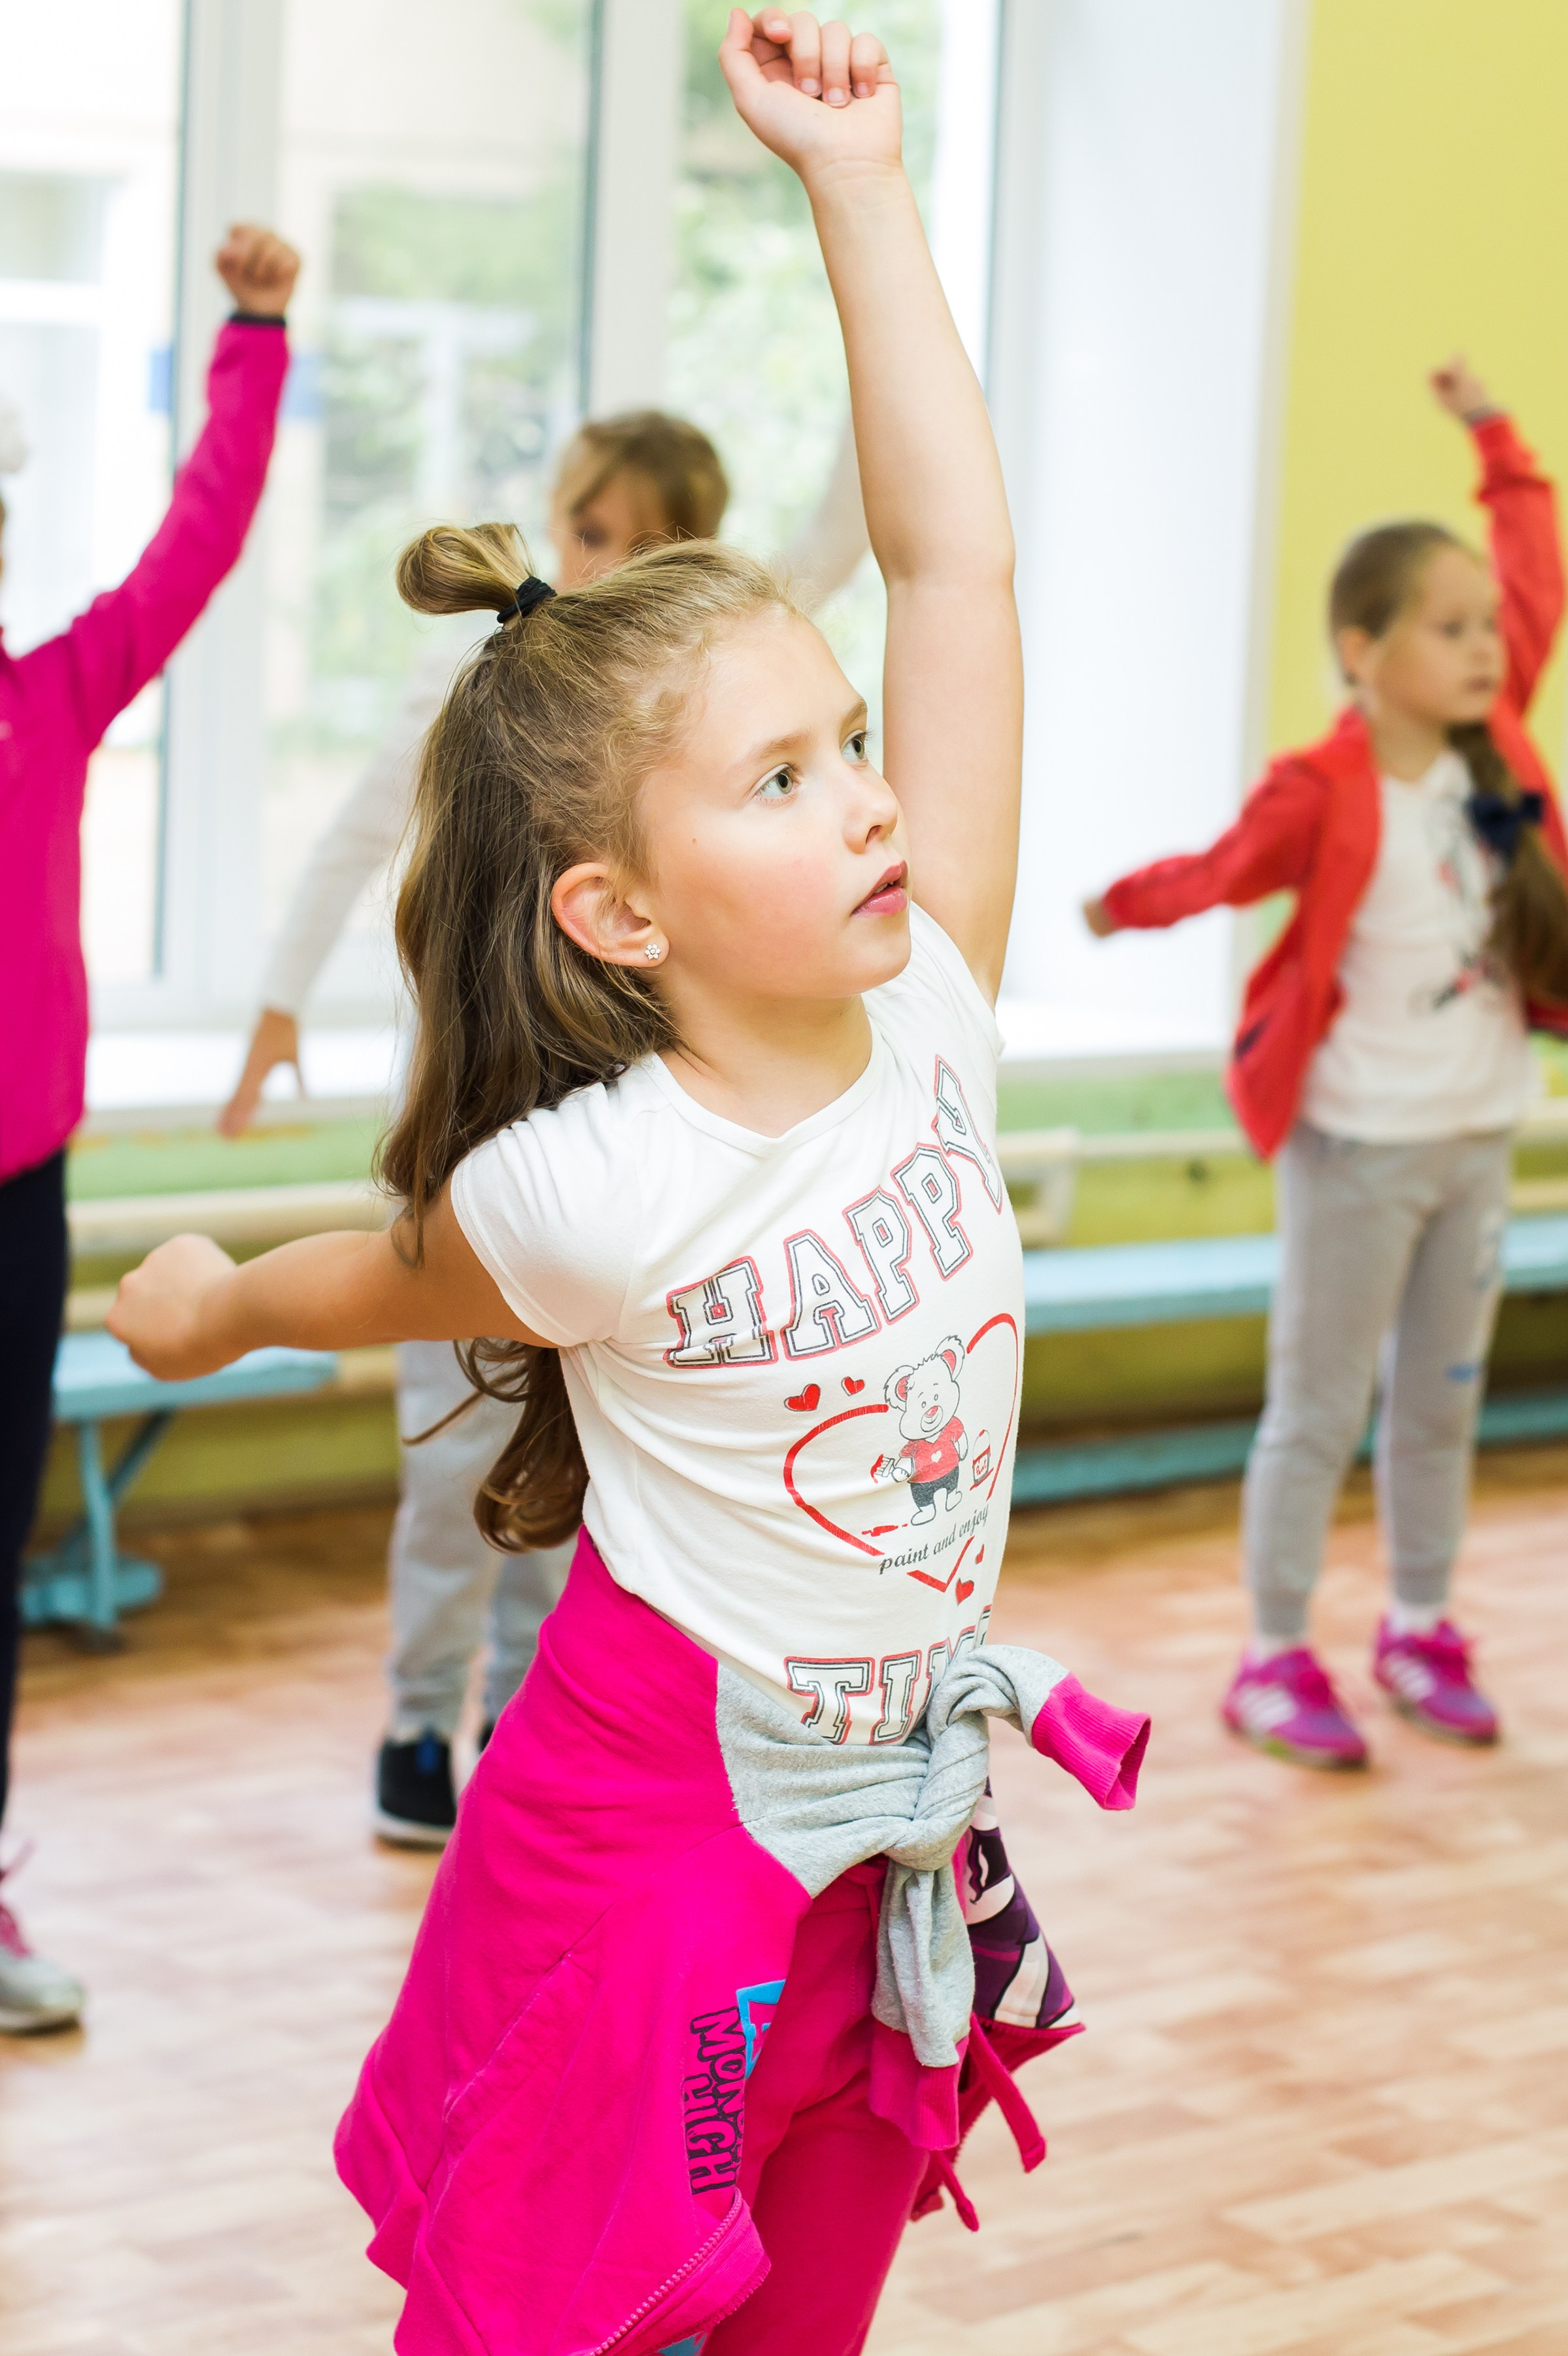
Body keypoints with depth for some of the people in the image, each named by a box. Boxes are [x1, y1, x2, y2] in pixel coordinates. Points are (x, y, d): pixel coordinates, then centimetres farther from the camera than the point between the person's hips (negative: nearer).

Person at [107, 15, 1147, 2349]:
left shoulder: (926, 1018, -10)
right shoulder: (589, 1194, -23)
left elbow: (954, 558, -11)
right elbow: (396, 1280, 2)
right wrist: (207, 1301, 20)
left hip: (899, 1832, 5)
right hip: (648, 1821, -5)